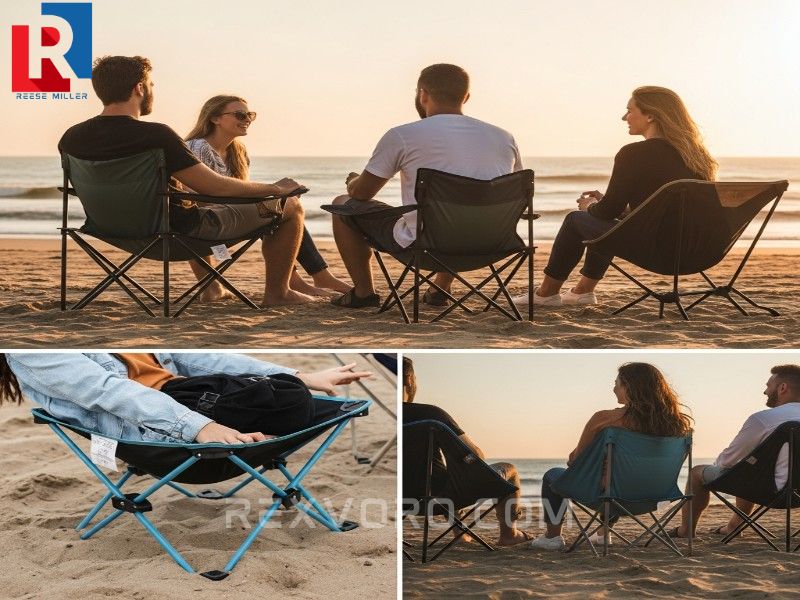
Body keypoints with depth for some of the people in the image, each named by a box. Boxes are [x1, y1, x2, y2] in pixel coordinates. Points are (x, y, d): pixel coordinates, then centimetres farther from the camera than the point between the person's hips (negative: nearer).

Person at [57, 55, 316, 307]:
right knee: (291, 205, 5)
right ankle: (277, 293, 20)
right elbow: (216, 186, -25)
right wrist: (275, 188, -9)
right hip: (179, 231, -7)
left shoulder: (71, 138, -8)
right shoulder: (155, 136, -29)